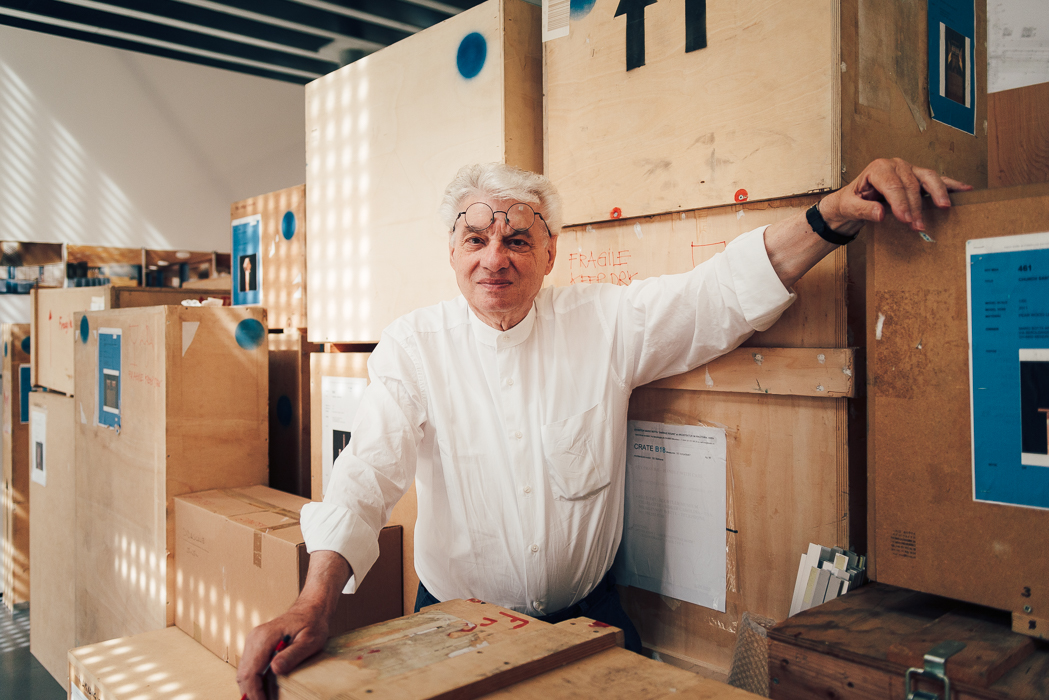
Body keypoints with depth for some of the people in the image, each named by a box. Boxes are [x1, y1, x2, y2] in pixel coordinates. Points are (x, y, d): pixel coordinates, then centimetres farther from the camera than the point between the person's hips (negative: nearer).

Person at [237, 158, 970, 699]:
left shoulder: (607, 321, -6)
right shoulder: (414, 344, -7)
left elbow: (728, 292, -10)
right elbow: (369, 473, -15)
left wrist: (834, 216, -26)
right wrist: (315, 602, -29)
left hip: (587, 613, 1)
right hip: (457, 622, 0)